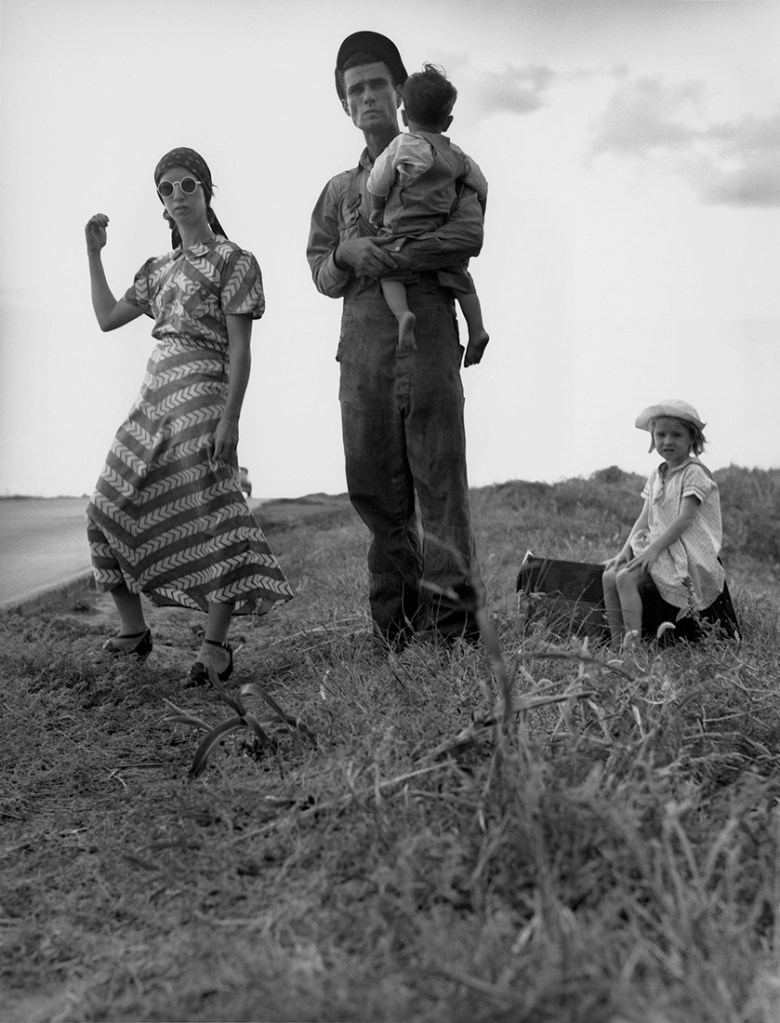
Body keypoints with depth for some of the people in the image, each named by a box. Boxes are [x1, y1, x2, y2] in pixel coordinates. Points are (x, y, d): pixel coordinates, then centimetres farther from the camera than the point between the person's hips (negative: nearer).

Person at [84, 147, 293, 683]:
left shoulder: (233, 260, -1)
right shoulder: (158, 269, 19)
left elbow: (240, 348, -8)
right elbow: (108, 317, 21)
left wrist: (230, 419, -17)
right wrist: (94, 254, 17)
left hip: (203, 396, -7)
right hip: (155, 397, 8)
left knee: (208, 515, -10)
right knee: (110, 508, 5)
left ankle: (216, 644, -4)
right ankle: (134, 628, 17)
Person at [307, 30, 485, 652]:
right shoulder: (340, 190, 24)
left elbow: (468, 237, -7)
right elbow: (321, 275, 18)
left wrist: (384, 253, -9)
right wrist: (349, 255, -5)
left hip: (427, 334, -4)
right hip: (361, 347, 4)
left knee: (438, 475, -8)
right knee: (374, 484, 1)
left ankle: (453, 610, -7)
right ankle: (398, 623, 7)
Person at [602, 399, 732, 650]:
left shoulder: (694, 473, -10)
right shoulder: (656, 476, 15)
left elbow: (685, 519, -18)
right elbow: (644, 518, 13)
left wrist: (653, 549, -22)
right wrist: (626, 549, -1)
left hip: (688, 553, -8)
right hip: (659, 547, 8)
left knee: (626, 578, -26)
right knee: (609, 576, -8)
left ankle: (633, 643, -25)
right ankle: (617, 644, -7)